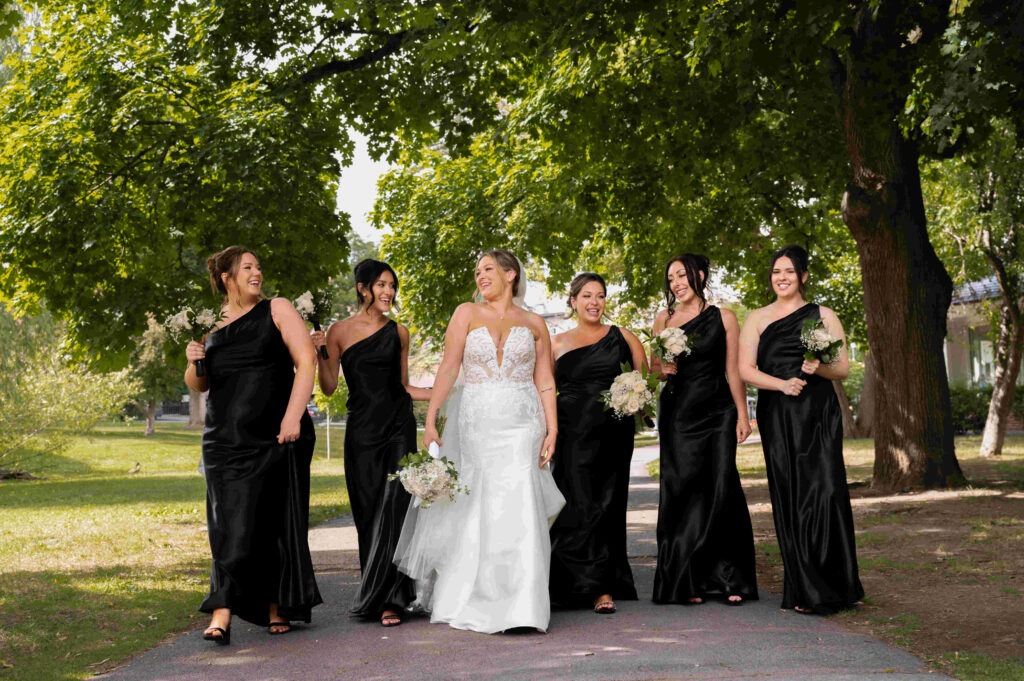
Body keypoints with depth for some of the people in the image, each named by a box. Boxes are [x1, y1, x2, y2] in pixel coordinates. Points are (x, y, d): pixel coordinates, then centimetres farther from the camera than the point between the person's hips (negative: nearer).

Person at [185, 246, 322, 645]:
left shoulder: (277, 310, 3)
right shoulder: (211, 323, 12)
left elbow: (305, 362, -5)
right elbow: (198, 385, 19)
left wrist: (293, 416, -15)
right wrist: (194, 362, -4)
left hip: (276, 437, -2)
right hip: (226, 442, 2)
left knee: (276, 522, 4)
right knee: (231, 525, -4)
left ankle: (277, 608, 17)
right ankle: (222, 614, -7)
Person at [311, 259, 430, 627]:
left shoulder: (399, 332, 10)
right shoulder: (340, 331, 5)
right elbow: (329, 387, 3)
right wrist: (320, 353, -11)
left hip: (398, 427, 0)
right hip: (362, 430, 0)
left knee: (393, 508, -9)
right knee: (367, 511, 1)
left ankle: (387, 599, -6)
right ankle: (377, 594, 13)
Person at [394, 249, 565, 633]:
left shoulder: (534, 324, 10)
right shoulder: (468, 314, 7)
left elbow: (545, 381, 9)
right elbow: (448, 369, 1)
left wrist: (552, 429, 0)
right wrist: (431, 420, -6)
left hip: (521, 424, 0)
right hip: (475, 421, 0)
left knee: (519, 511, -9)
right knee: (473, 512, 2)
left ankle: (521, 608, -4)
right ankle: (471, 604, 15)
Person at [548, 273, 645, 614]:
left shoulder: (622, 337, 10)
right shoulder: (557, 343, 12)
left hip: (613, 432, 0)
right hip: (573, 434, 0)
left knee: (607, 505, 1)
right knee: (582, 505, -8)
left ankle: (603, 586, 10)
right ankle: (599, 587, 0)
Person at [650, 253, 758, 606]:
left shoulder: (723, 318, 5)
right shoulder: (663, 319, 10)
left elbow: (733, 371, 4)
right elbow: (654, 365, 17)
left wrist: (742, 415, -2)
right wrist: (663, 369, -6)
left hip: (717, 411, -1)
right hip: (677, 411, 2)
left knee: (721, 488, -8)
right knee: (682, 490, -2)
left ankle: (727, 577, 1)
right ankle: (687, 580, 4)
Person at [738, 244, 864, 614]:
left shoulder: (823, 315, 10)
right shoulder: (757, 319, 12)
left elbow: (843, 367, 8)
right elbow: (746, 369, 3)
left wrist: (818, 368, -14)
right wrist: (782, 384, -14)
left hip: (819, 414, -1)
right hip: (778, 417, 1)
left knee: (825, 492, -11)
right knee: (789, 497, -1)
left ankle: (834, 587, -2)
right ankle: (805, 591, 4)